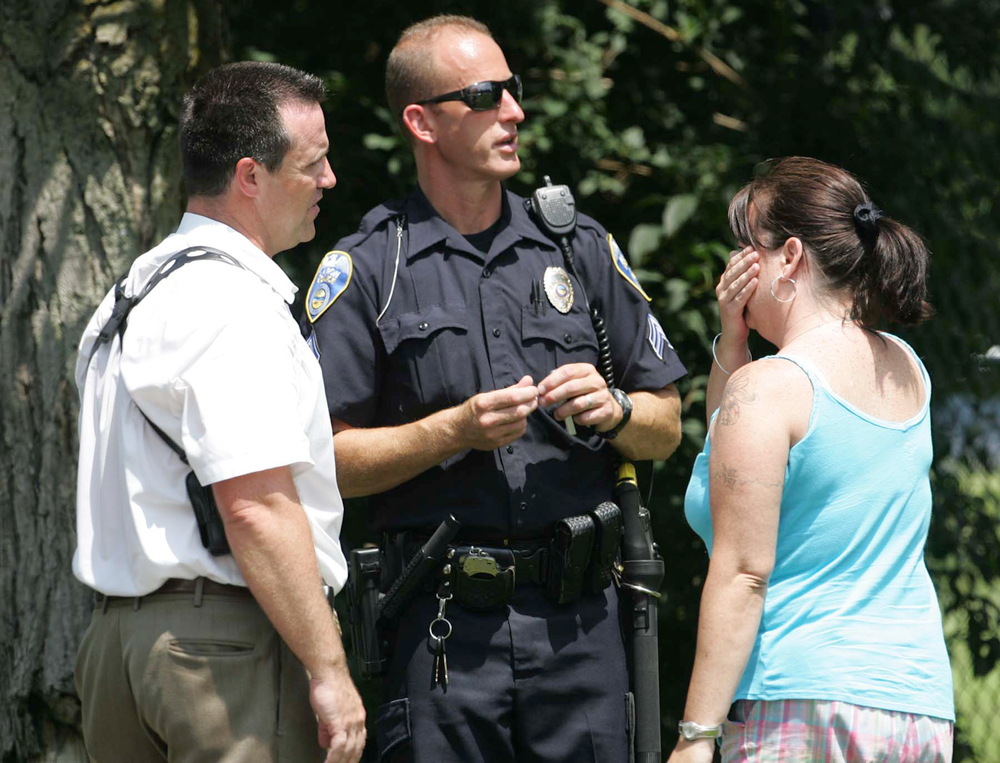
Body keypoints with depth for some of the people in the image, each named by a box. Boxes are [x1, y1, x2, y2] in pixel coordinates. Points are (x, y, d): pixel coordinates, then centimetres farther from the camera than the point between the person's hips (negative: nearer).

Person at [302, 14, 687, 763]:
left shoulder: (581, 249, 15)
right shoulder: (365, 271, 3)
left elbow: (666, 430, 18)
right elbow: (324, 460, -3)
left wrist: (612, 411, -3)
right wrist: (454, 431, -13)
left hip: (579, 616, 3)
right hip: (442, 621, -3)